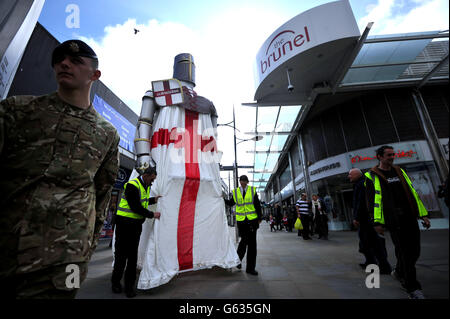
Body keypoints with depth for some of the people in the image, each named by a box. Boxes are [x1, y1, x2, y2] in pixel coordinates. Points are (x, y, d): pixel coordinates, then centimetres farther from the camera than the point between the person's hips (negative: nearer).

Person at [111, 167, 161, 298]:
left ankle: (129, 286, 23)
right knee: (121, 254, 6)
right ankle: (115, 282, 28)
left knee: (133, 255, 11)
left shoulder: (146, 186, 10)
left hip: (136, 224, 8)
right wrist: (152, 214, -17)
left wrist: (153, 200, 7)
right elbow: (135, 207, -22)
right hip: (125, 223, -8)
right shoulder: (132, 185, -18)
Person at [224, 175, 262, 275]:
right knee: (244, 240, 3)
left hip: (252, 220, 1)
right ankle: (238, 259, 32)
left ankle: (250, 268, 16)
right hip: (241, 221, 0)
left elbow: (257, 205, 3)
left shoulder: (253, 190, 2)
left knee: (252, 243, 4)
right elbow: (231, 203, 14)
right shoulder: (235, 192, 3)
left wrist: (259, 218, 0)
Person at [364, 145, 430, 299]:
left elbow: (413, 193, 17)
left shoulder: (399, 171, 16)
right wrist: (377, 222, -14)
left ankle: (399, 271, 37)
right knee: (404, 251, -3)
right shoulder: (372, 176, -4)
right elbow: (372, 200, -9)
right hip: (394, 220, -6)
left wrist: (423, 214, 12)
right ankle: (412, 288, 11)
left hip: (410, 217, 6)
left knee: (414, 250, 11)